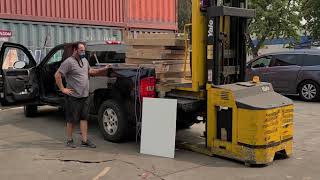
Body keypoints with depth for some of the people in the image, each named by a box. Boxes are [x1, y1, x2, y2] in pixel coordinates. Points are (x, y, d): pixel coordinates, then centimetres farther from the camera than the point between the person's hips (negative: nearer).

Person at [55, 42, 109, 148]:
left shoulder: (84, 60, 13)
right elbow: (57, 75, -16)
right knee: (72, 120, 4)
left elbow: (90, 71, 26)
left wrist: (103, 69, 16)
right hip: (73, 96, -7)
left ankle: (85, 140, 14)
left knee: (84, 118, 8)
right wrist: (63, 89, -16)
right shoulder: (69, 62, -13)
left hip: (85, 96, 7)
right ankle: (69, 140, 17)